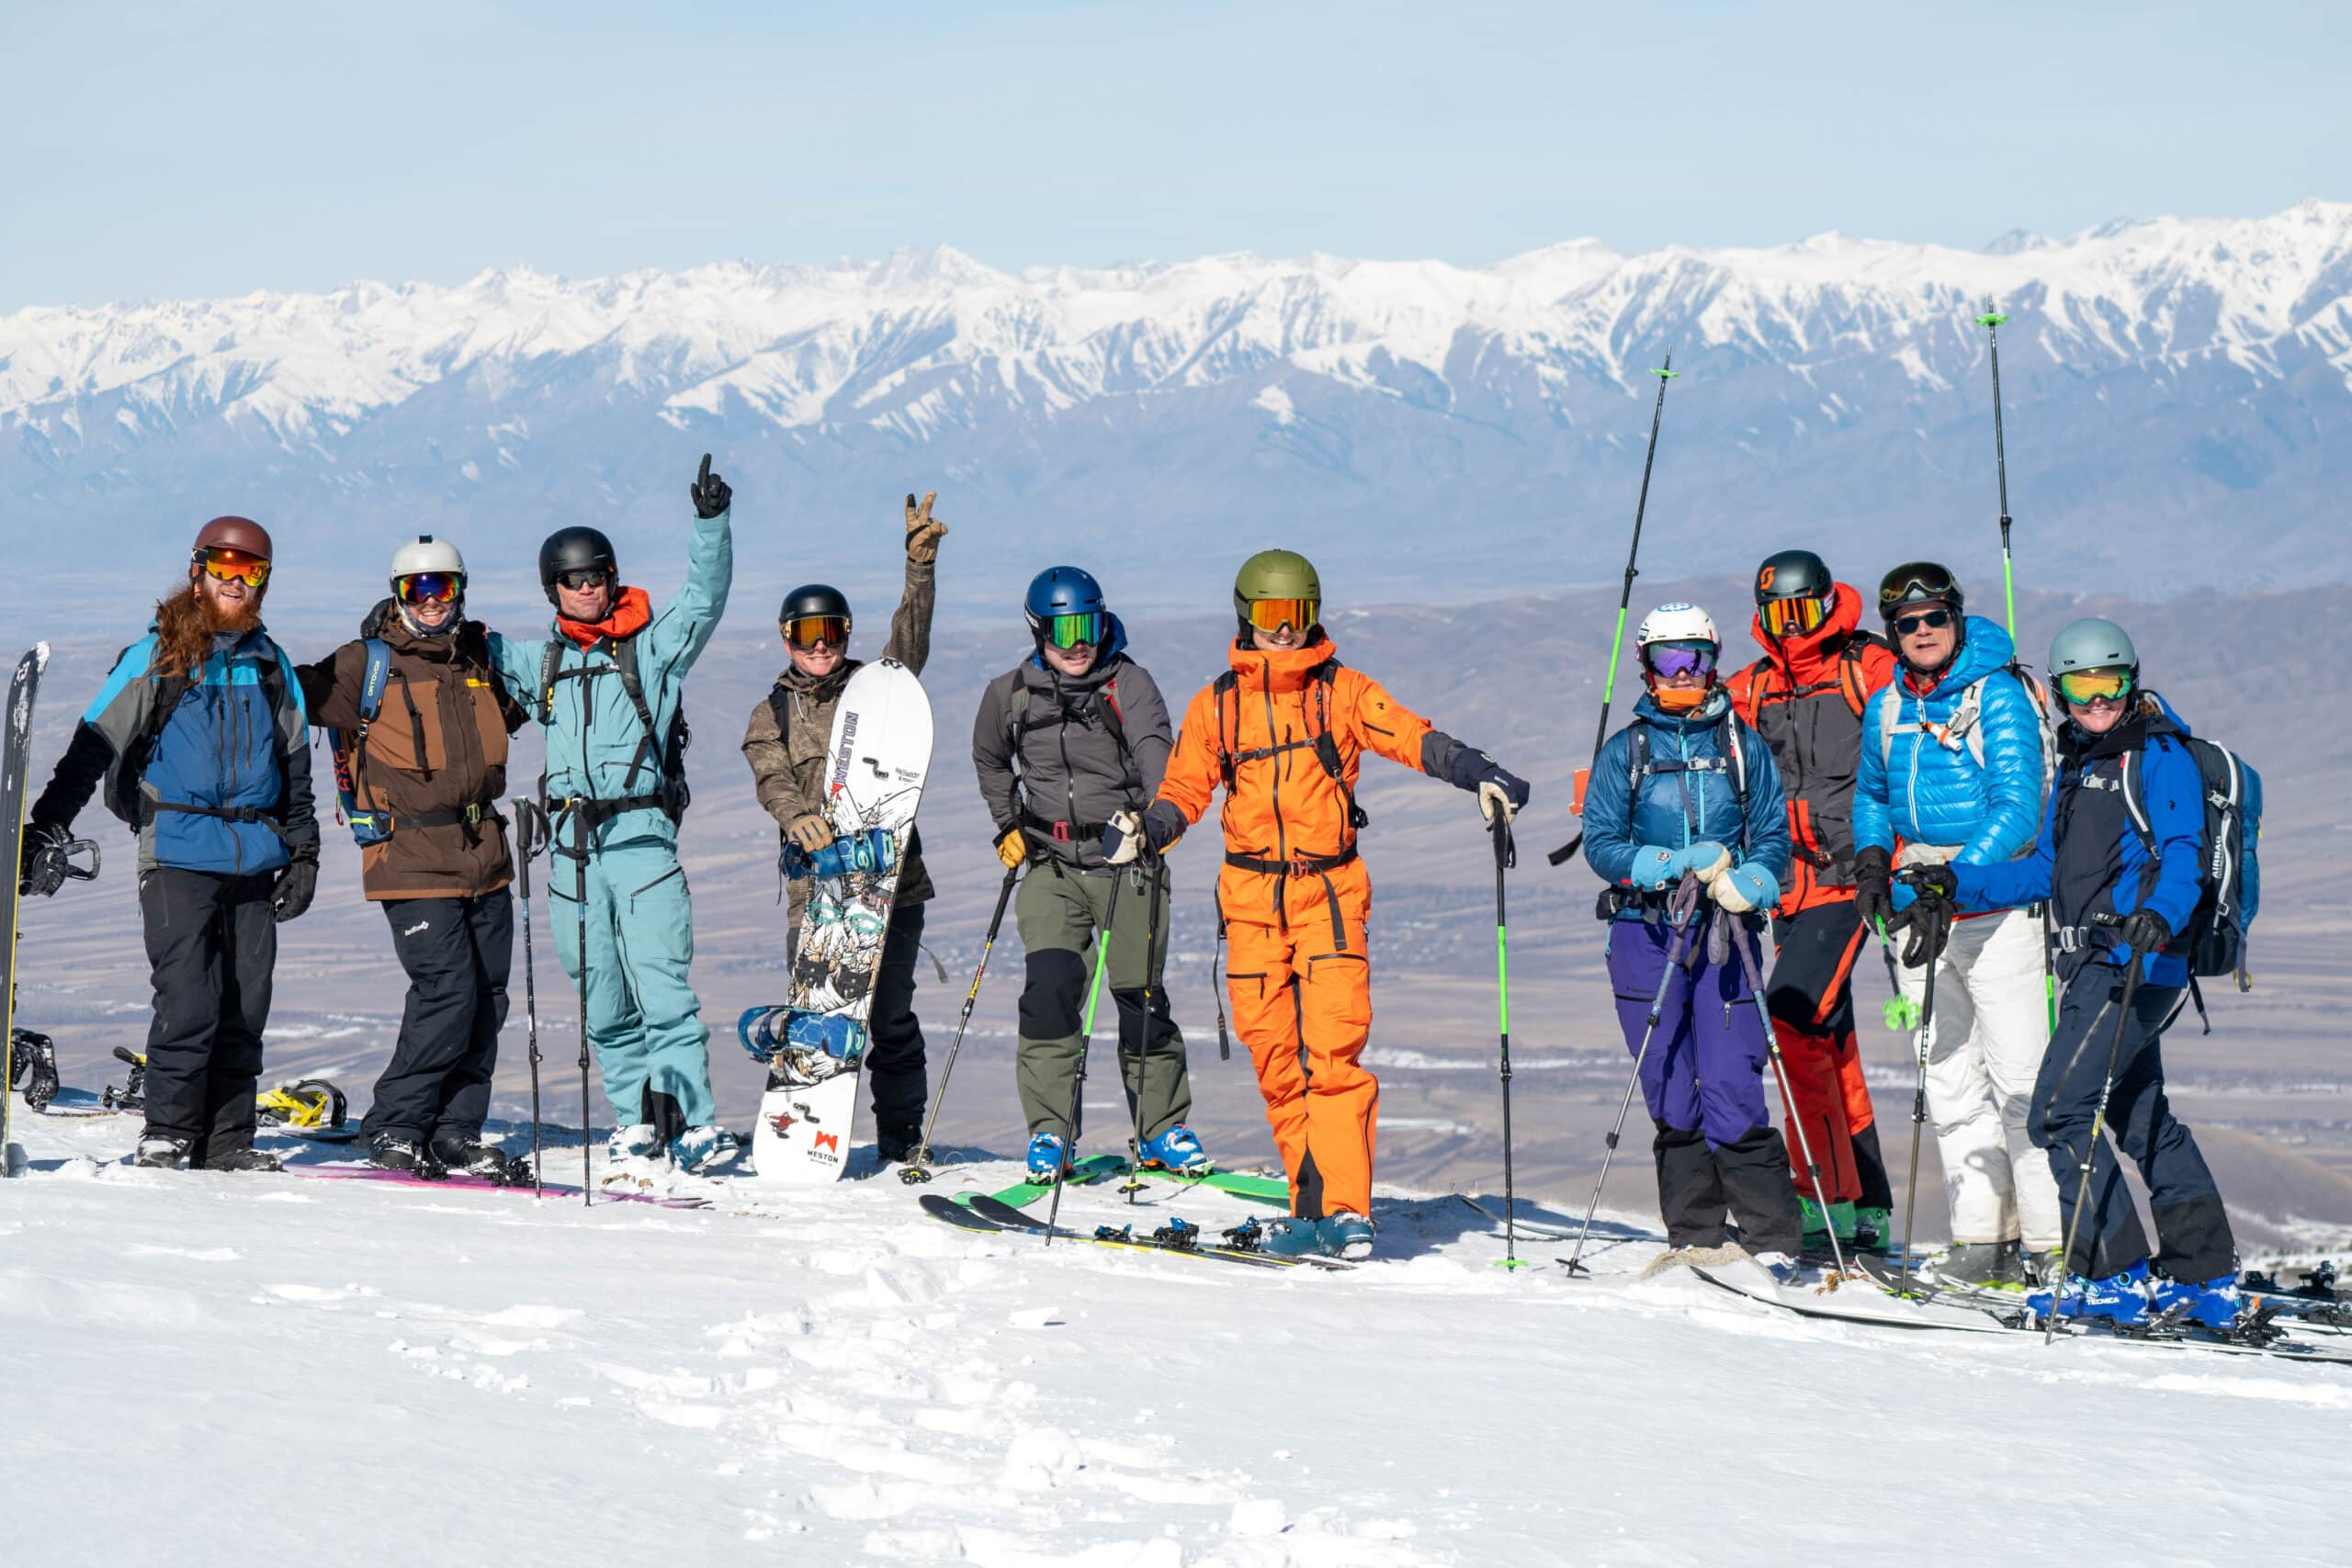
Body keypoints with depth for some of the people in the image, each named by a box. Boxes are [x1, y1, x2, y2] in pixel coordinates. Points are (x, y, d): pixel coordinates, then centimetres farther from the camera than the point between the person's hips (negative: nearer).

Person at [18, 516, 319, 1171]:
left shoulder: (271, 665, 14)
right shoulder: (156, 656, 2)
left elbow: (296, 766, 22)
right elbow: (94, 744, 0)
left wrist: (303, 852, 17)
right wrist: (47, 827, -8)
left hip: (254, 858, 4)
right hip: (180, 853, -4)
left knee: (246, 1006, 4)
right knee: (187, 1001, -12)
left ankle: (227, 1141, 10)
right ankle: (167, 1136, -2)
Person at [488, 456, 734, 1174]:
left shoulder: (654, 645, 4)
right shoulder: (540, 660, 15)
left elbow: (705, 596, -7)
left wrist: (711, 522, -18)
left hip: (642, 838, -4)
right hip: (572, 846, 5)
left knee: (663, 986, -13)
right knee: (600, 999, 7)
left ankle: (694, 1121, -14)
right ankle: (636, 1115, 16)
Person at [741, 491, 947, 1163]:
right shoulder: (771, 715, 12)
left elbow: (910, 640, -6)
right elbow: (771, 779, -5)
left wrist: (920, 564, -19)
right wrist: (798, 816, -27)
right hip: (815, 886, 1)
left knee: (891, 1015, -1)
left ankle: (902, 1135, 8)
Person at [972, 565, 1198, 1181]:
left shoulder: (1129, 684, -4)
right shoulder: (1011, 693, 5)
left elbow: (1156, 748, -23)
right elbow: (989, 761, 25)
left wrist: (1162, 811, -41)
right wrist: (1007, 826, 15)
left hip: (1128, 859, -1)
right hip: (1052, 866, 1)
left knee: (1140, 996, 1)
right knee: (1051, 989, -15)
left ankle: (1162, 1129, 18)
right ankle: (1049, 1132, -10)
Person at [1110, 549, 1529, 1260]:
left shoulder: (1342, 691, 4)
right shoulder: (1216, 705, 11)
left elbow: (1413, 738, -7)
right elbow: (1184, 791, 10)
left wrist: (1479, 773, -24)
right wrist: (1143, 832, -10)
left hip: (1329, 888, -3)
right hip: (1251, 894, 3)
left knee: (1334, 1050, -14)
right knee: (1274, 1057, 1)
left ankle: (1344, 1207, -16)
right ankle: (1310, 1206, 9)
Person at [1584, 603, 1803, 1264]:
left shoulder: (1743, 746, 9)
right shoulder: (1625, 751, 9)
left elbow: (1773, 836, 6)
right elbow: (1602, 844, 1)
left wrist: (1751, 880, -16)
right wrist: (1677, 865, -14)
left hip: (1725, 934, -1)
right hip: (1645, 933, 1)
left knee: (1733, 1092, -11)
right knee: (1671, 1098, 2)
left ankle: (1772, 1240, -6)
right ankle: (1694, 1239, 12)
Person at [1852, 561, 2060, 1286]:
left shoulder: (1998, 695, -8)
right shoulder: (1887, 707, 11)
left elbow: (2018, 810, -14)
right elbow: (1871, 794, 27)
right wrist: (1872, 856, 8)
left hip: (1995, 900, -6)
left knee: (2019, 1075, -9)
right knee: (1950, 1081, 7)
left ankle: (2052, 1241, -8)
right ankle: (1984, 1239, 11)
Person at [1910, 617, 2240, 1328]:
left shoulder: (2161, 758, -6)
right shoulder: (2076, 767, 19)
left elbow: (2182, 858, -18)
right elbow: (2045, 870, 23)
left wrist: (2160, 915, -38)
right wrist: (1958, 883, 13)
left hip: (2135, 964, -9)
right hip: (2092, 967, 9)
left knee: (2060, 1110, -13)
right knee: (2141, 1117, 14)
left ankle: (2113, 1275, -9)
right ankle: (2204, 1276, 22)